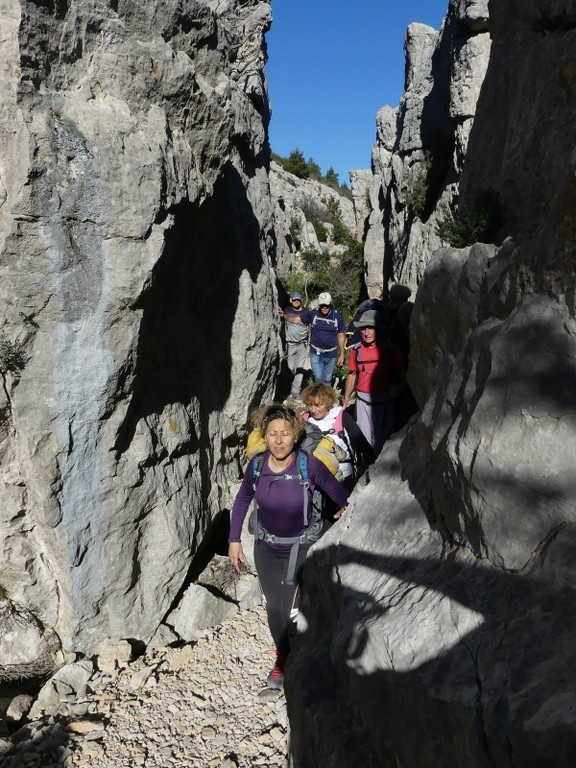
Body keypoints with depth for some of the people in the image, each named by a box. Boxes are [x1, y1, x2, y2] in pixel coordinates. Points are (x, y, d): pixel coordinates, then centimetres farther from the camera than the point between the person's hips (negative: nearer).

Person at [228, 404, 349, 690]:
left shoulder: (309, 465, -25)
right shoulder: (256, 465, -15)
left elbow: (338, 492, -8)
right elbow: (242, 501, 2)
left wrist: (347, 509, -26)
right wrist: (234, 540, 2)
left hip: (302, 546, -3)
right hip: (266, 546, 3)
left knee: (289, 609, -5)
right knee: (274, 607, 14)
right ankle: (283, 656, 42)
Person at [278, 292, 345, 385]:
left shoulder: (337, 316, -7)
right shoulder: (313, 314, -8)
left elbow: (341, 336, 1)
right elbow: (296, 319, -6)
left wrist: (342, 354, 2)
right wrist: (284, 315, -25)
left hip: (331, 356, 1)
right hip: (316, 354, -1)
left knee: (327, 380, 14)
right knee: (319, 379, -9)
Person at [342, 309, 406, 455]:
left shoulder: (390, 349, -9)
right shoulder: (357, 349, 1)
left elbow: (404, 374, -6)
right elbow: (352, 375, 10)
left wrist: (399, 388, -25)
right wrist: (346, 398, 6)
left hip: (384, 400, -2)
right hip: (363, 400, 3)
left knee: (381, 437, 9)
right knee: (364, 436, 12)